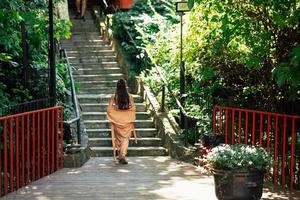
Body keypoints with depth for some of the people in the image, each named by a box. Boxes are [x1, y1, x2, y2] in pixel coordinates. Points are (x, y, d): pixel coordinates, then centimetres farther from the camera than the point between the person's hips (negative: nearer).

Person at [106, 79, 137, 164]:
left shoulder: (113, 97, -8)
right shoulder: (129, 97, -7)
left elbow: (109, 109, -10)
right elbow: (133, 109, -6)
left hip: (117, 121, 1)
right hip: (127, 121, 0)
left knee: (118, 138, 16)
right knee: (125, 138, 7)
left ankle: (120, 156, 24)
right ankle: (123, 155, -11)